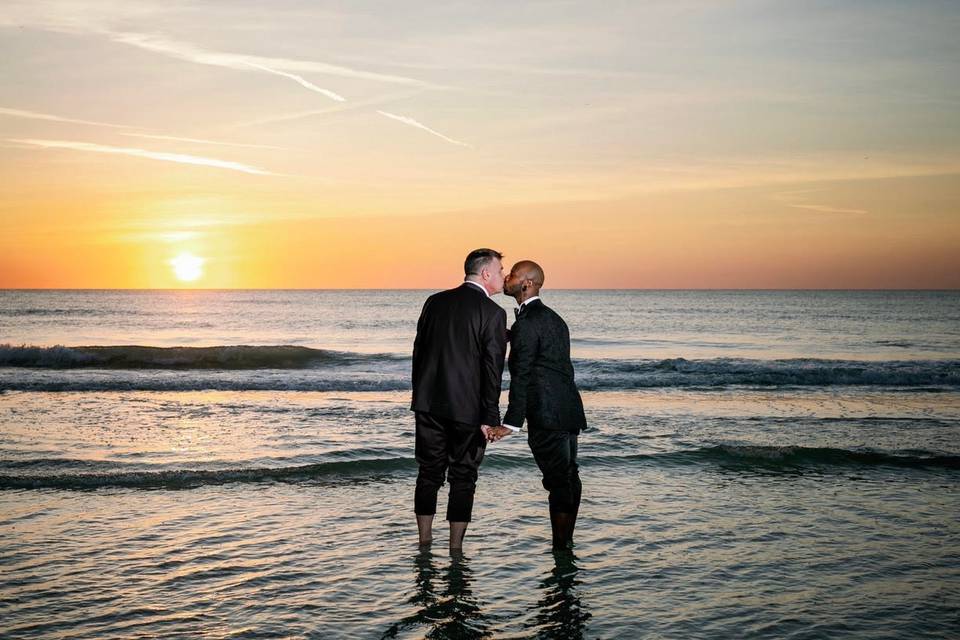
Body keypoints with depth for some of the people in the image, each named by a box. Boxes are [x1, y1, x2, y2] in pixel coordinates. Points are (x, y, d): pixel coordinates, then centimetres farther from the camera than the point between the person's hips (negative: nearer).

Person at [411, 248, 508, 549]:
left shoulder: (435, 301, 7)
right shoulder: (492, 312, -9)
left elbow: (418, 351, 10)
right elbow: (492, 368, -12)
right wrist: (489, 417, -8)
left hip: (429, 403, 5)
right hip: (467, 408, -5)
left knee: (429, 472, 13)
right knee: (463, 477, 6)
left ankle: (424, 543, 19)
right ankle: (455, 550, 9)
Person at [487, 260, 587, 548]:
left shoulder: (527, 322, -13)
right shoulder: (553, 317, 17)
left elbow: (521, 375, -16)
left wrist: (511, 423, -16)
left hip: (547, 416, -10)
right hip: (568, 409, 10)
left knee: (558, 481, -5)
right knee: (568, 477, 14)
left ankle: (561, 546, 0)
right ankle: (566, 543, 24)